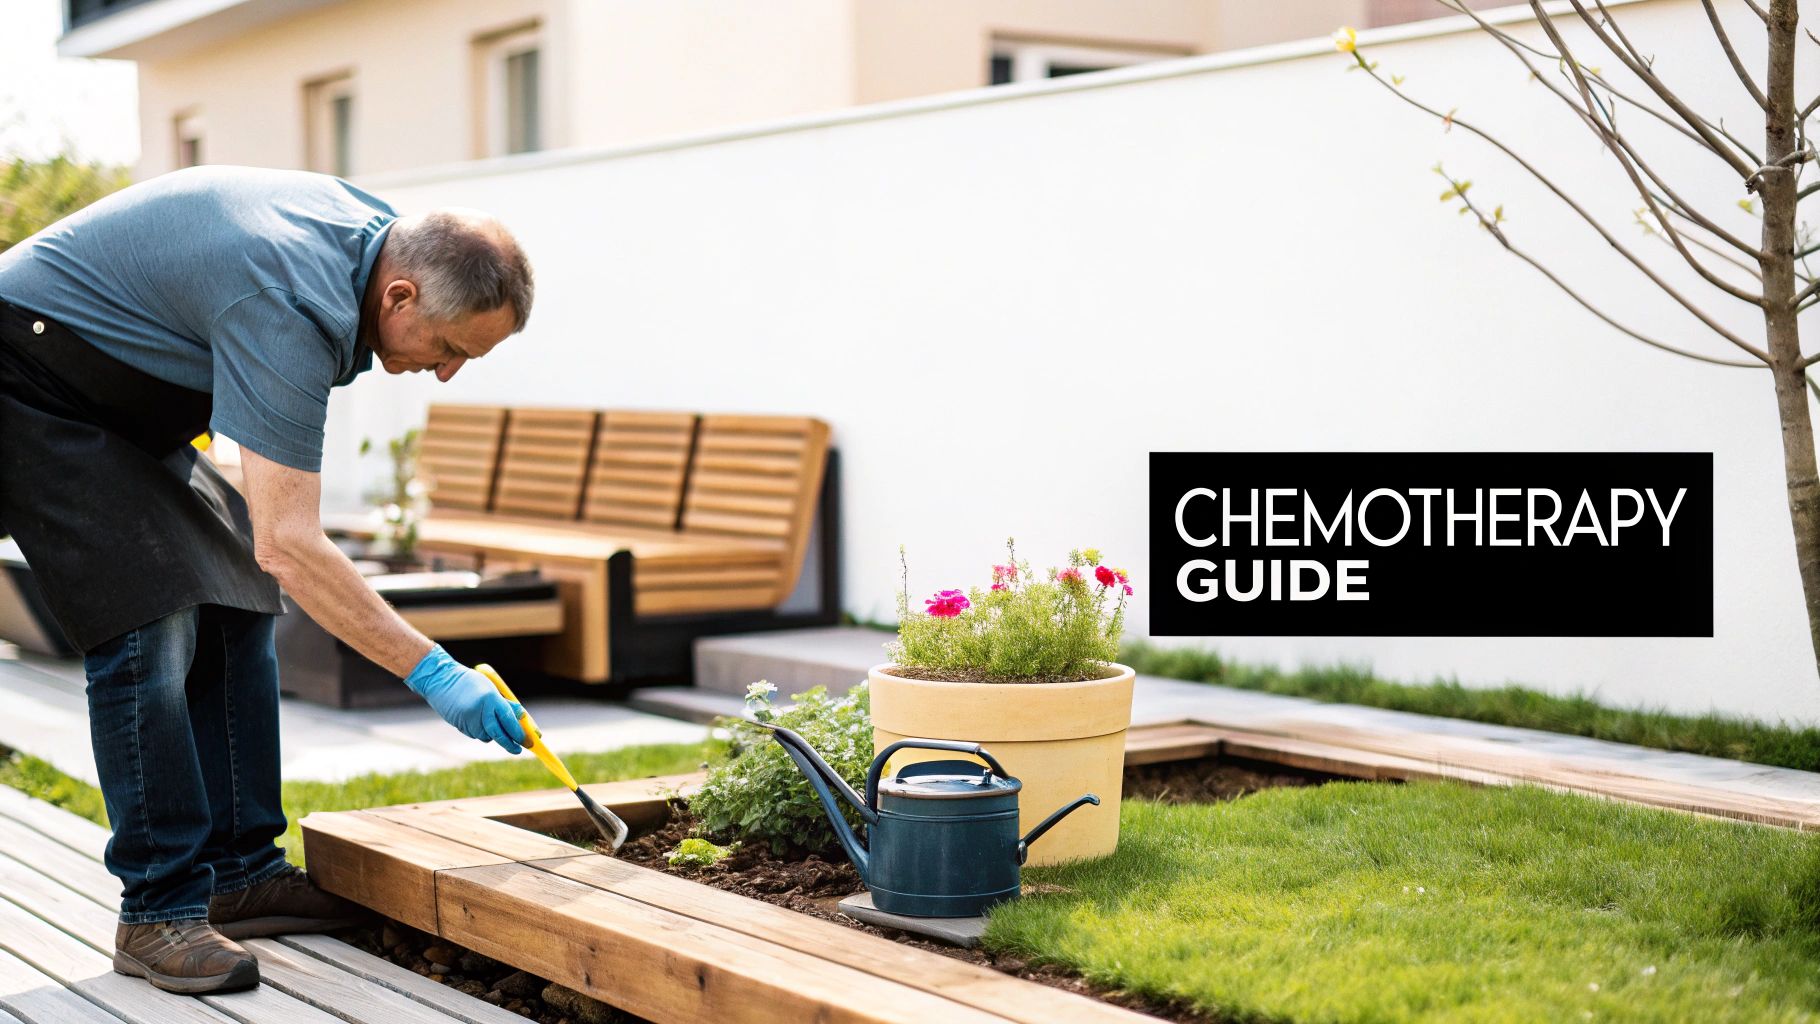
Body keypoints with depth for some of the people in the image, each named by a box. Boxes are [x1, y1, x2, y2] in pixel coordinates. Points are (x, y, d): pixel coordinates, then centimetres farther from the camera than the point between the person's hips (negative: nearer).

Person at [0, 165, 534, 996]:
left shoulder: (370, 229, -5)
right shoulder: (289, 308, -34)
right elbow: (288, 546, -36)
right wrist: (432, 672, -33)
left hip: (120, 399, 10)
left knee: (233, 607, 4)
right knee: (150, 621, -18)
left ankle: (240, 872, 9)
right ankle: (159, 912, -11)